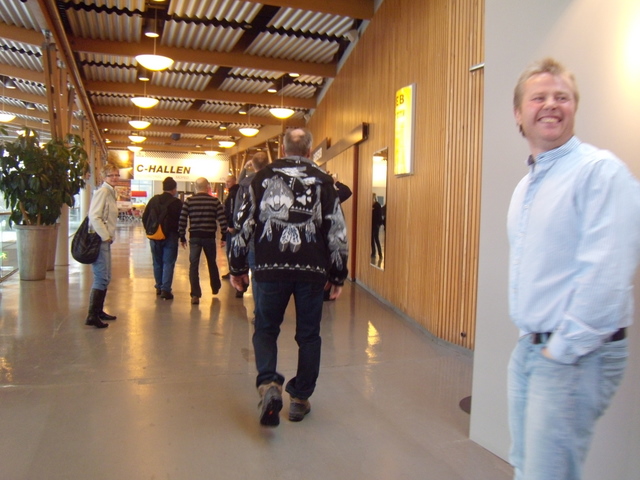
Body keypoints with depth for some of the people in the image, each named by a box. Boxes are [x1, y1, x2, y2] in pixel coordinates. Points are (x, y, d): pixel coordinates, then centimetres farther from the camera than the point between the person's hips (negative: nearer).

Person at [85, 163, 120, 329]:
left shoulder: (110, 192, 15)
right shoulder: (102, 192, -13)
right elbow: (94, 216, -22)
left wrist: (109, 236, 10)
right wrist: (105, 236, -18)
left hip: (105, 240, 10)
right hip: (99, 240, -10)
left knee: (105, 278, 15)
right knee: (101, 278, -9)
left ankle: (99, 311, 25)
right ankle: (92, 315, -5)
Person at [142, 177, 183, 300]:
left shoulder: (154, 200, 4)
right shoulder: (177, 202, -8)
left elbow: (144, 217, 7)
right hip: (170, 236, -4)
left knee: (157, 262, 16)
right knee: (168, 263, -1)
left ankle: (159, 287, 23)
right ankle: (165, 290, -7)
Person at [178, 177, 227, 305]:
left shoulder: (189, 201, -1)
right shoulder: (215, 201, -1)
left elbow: (182, 220, -3)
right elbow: (222, 219, -4)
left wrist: (182, 237, 5)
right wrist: (223, 236, 3)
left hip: (194, 237, -1)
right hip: (209, 236, 1)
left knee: (194, 265, 2)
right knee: (212, 263, 19)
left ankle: (195, 295, -7)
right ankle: (215, 288, 37)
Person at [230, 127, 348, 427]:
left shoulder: (263, 177, 6)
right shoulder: (323, 181, 6)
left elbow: (245, 224, 4)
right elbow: (337, 232, 3)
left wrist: (237, 268, 12)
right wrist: (338, 276, 10)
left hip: (271, 268, 0)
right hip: (312, 270, 0)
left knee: (266, 329, 15)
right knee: (308, 335, 13)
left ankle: (269, 385, -7)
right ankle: (300, 398, 21)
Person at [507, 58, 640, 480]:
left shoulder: (601, 170, -14)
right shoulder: (525, 186, 14)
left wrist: (563, 349, -16)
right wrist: (531, 338, 14)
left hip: (576, 356, -8)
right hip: (528, 348, 9)